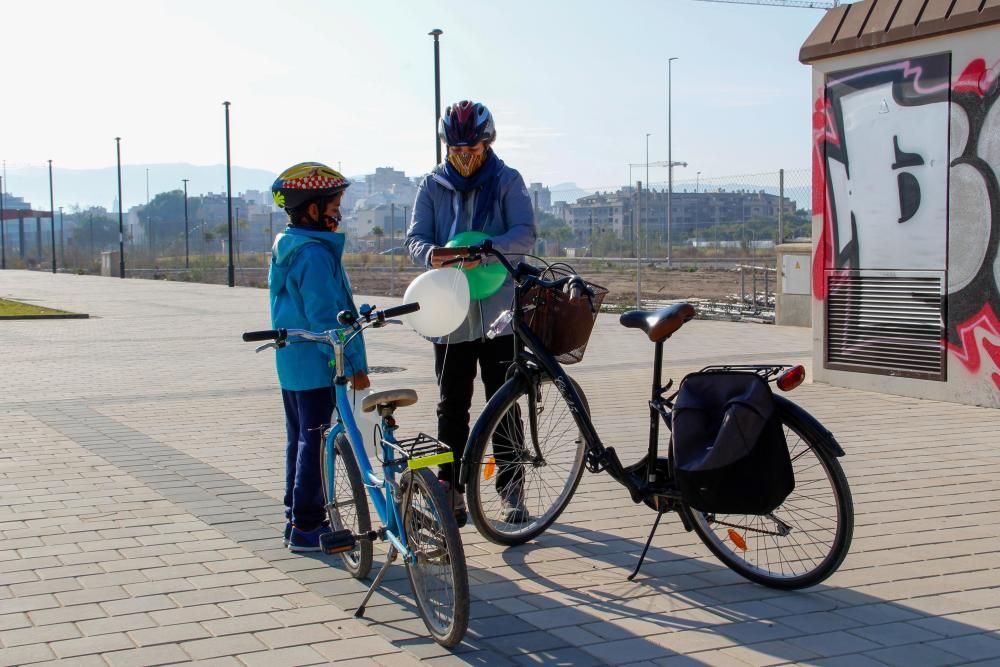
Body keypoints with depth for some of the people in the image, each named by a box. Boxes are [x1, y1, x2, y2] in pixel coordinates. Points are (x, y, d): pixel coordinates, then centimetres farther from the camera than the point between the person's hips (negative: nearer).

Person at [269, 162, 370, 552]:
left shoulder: (285, 249, 13)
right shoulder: (315, 253, -19)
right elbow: (325, 318, -22)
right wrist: (353, 366, -19)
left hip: (291, 363, 10)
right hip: (316, 365, -10)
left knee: (299, 440, 16)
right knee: (316, 444, -3)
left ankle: (297, 519, 25)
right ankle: (306, 527, 1)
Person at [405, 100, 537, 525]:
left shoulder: (507, 181, 2)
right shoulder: (433, 185, 8)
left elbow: (525, 233, -10)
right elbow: (415, 237, 0)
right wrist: (430, 253, -25)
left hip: (499, 314, -2)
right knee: (451, 409, 7)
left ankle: (512, 494, 10)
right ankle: (451, 494, 15)